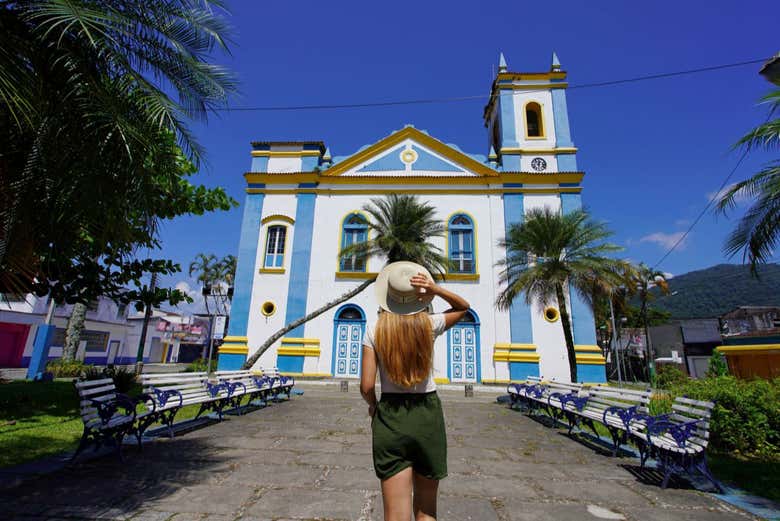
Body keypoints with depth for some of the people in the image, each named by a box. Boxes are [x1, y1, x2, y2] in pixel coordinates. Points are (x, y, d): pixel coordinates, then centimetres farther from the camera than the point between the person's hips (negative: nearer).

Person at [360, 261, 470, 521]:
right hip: (428, 416, 1)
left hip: (389, 420, 0)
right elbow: (463, 307, 12)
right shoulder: (429, 325, -7)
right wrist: (436, 289, -5)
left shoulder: (375, 332, -7)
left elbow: (366, 387, -9)